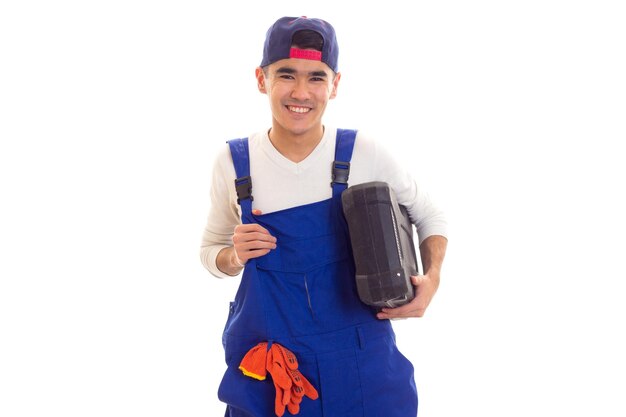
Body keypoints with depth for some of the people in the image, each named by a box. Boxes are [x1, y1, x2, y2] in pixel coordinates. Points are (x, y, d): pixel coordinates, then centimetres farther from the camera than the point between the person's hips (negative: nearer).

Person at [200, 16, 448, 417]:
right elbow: (211, 251, 9)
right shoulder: (233, 162, -5)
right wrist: (235, 255, -13)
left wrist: (432, 278, -12)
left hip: (363, 361, -1)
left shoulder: (365, 154, -10)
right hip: (266, 368, 1)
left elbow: (431, 217, 5)